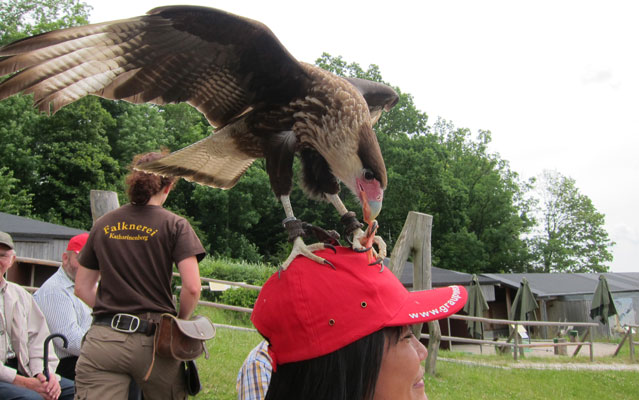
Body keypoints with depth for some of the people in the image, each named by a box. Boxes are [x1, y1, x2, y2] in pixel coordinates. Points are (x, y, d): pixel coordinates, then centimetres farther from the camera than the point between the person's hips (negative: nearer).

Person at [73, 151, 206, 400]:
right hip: (152, 340, -2)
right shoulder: (175, 226, -1)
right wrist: (180, 321, 8)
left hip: (103, 339, 2)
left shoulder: (103, 225, 11)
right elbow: (192, 288, -9)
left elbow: (82, 288, 15)